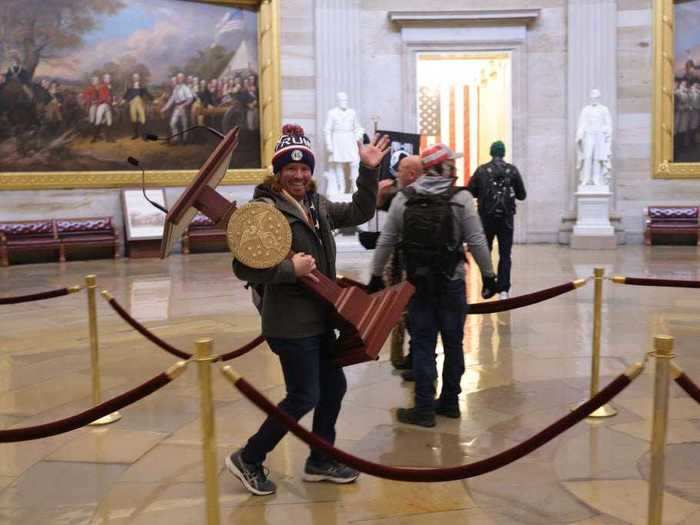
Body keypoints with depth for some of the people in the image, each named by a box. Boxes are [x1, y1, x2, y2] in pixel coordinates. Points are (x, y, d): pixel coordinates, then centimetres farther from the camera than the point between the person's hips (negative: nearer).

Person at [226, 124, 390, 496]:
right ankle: (247, 459, 16)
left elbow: (359, 213, 16)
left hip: (318, 320, 9)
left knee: (334, 386, 17)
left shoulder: (316, 204, 8)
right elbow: (244, 268, -22)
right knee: (304, 397, -2)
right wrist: (290, 268, -25)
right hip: (291, 324, -9)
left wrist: (369, 171, 7)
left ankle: (320, 461, 34)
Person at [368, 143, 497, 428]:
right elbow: (477, 242, -8)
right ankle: (449, 403, 23)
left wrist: (376, 275, 12)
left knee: (423, 345, 6)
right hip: (452, 282, -1)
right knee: (453, 343, 13)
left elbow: (386, 241, 2)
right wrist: (488, 275, 2)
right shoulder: (461, 198, -7)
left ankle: (424, 409, 8)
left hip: (418, 282, 1)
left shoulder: (403, 199, 0)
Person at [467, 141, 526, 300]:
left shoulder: (481, 170, -3)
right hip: (506, 219, 0)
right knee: (505, 255, 4)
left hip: (486, 218, 0)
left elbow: (470, 192, -4)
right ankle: (503, 290, -4)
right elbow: (522, 195, 2)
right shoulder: (512, 170, -1)